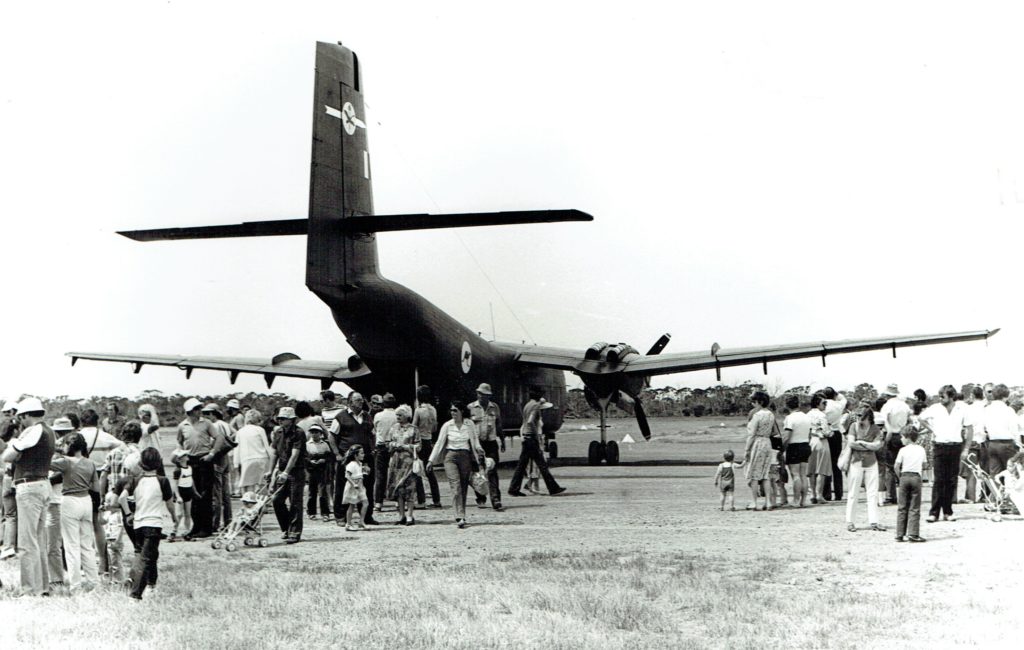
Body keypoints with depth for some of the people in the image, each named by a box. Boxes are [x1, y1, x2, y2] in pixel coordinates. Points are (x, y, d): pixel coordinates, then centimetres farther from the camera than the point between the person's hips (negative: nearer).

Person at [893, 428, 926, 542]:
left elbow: (896, 466, -6)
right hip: (916, 477, 1)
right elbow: (923, 466, 13)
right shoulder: (921, 449, 8)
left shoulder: (903, 450, -2)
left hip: (904, 476, -1)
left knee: (902, 508, 5)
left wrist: (900, 476, 8)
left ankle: (900, 534, 6)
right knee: (914, 508, 2)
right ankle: (913, 534, -5)